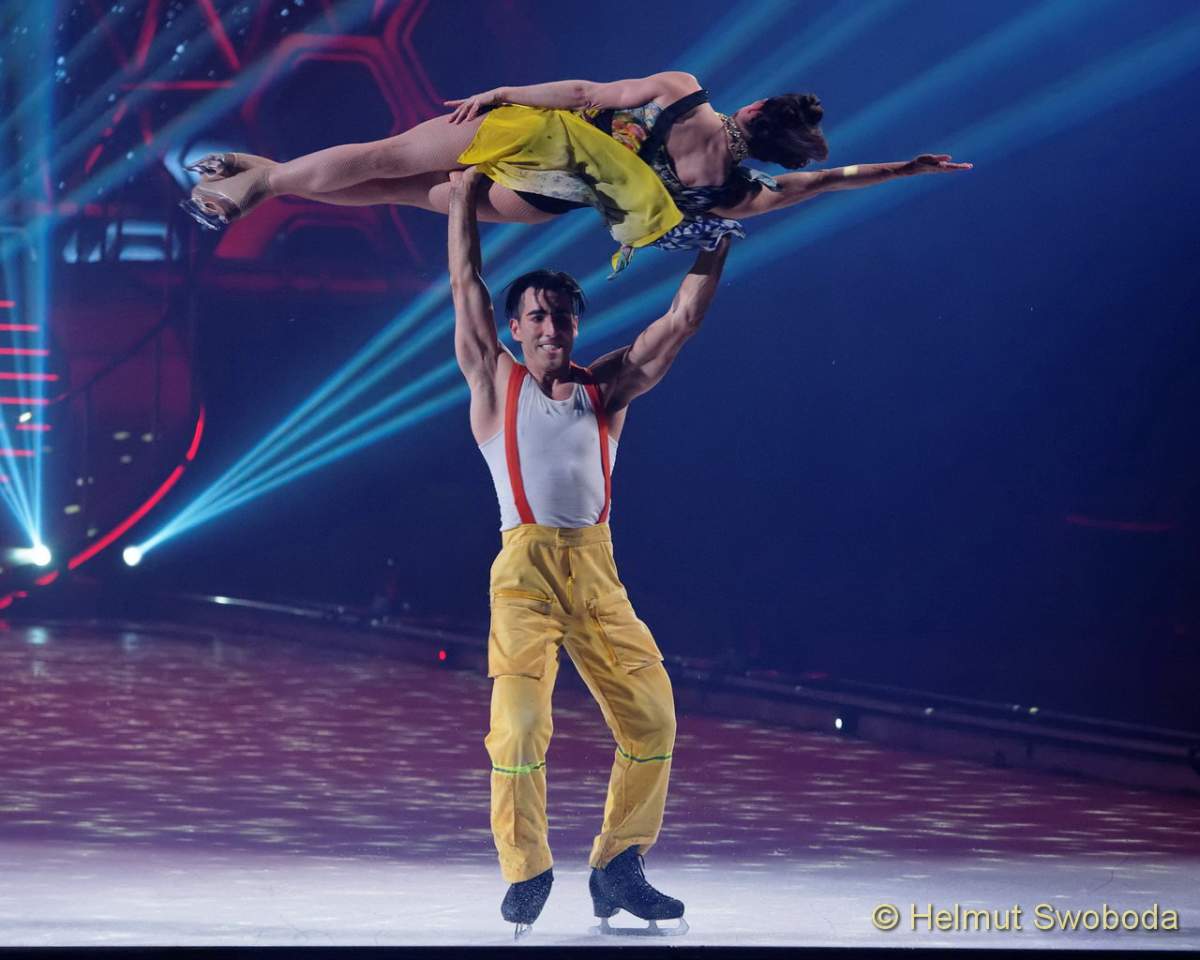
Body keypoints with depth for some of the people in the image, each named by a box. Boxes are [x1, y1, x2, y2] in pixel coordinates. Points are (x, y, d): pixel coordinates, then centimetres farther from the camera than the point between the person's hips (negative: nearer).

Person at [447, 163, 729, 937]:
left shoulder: (607, 388, 15)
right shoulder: (496, 383, 10)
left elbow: (683, 320, 15)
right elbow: (467, 286, 7)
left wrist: (716, 237, 11)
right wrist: (466, 193, 6)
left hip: (598, 570, 3)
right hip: (526, 564, -3)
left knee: (651, 713, -7)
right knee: (521, 721, -16)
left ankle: (619, 869, 4)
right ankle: (526, 873, -2)